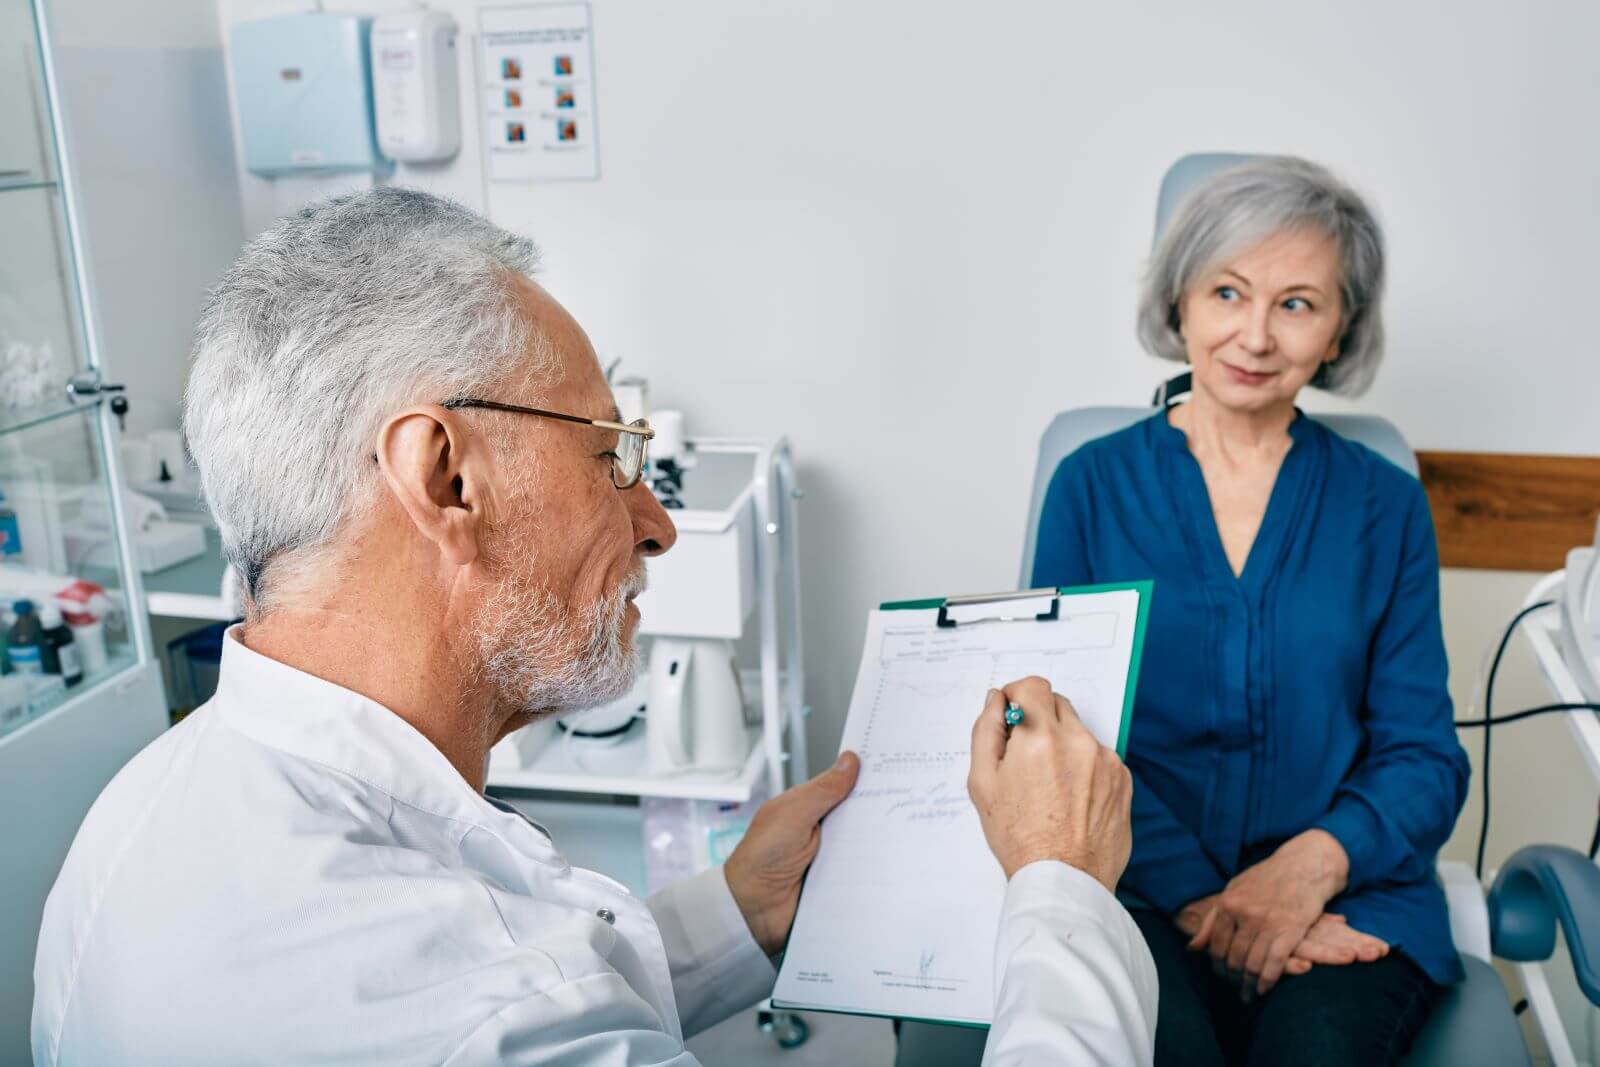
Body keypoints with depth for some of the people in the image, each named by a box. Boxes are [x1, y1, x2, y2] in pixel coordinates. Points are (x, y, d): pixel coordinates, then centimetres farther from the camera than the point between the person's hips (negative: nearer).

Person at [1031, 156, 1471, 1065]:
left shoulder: (1387, 506, 8)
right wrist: (1198, 896, -15)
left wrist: (1314, 860, -16)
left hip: (1346, 899, 1)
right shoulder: (1094, 485, 4)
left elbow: (1425, 757, 5)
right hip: (1142, 891, 0)